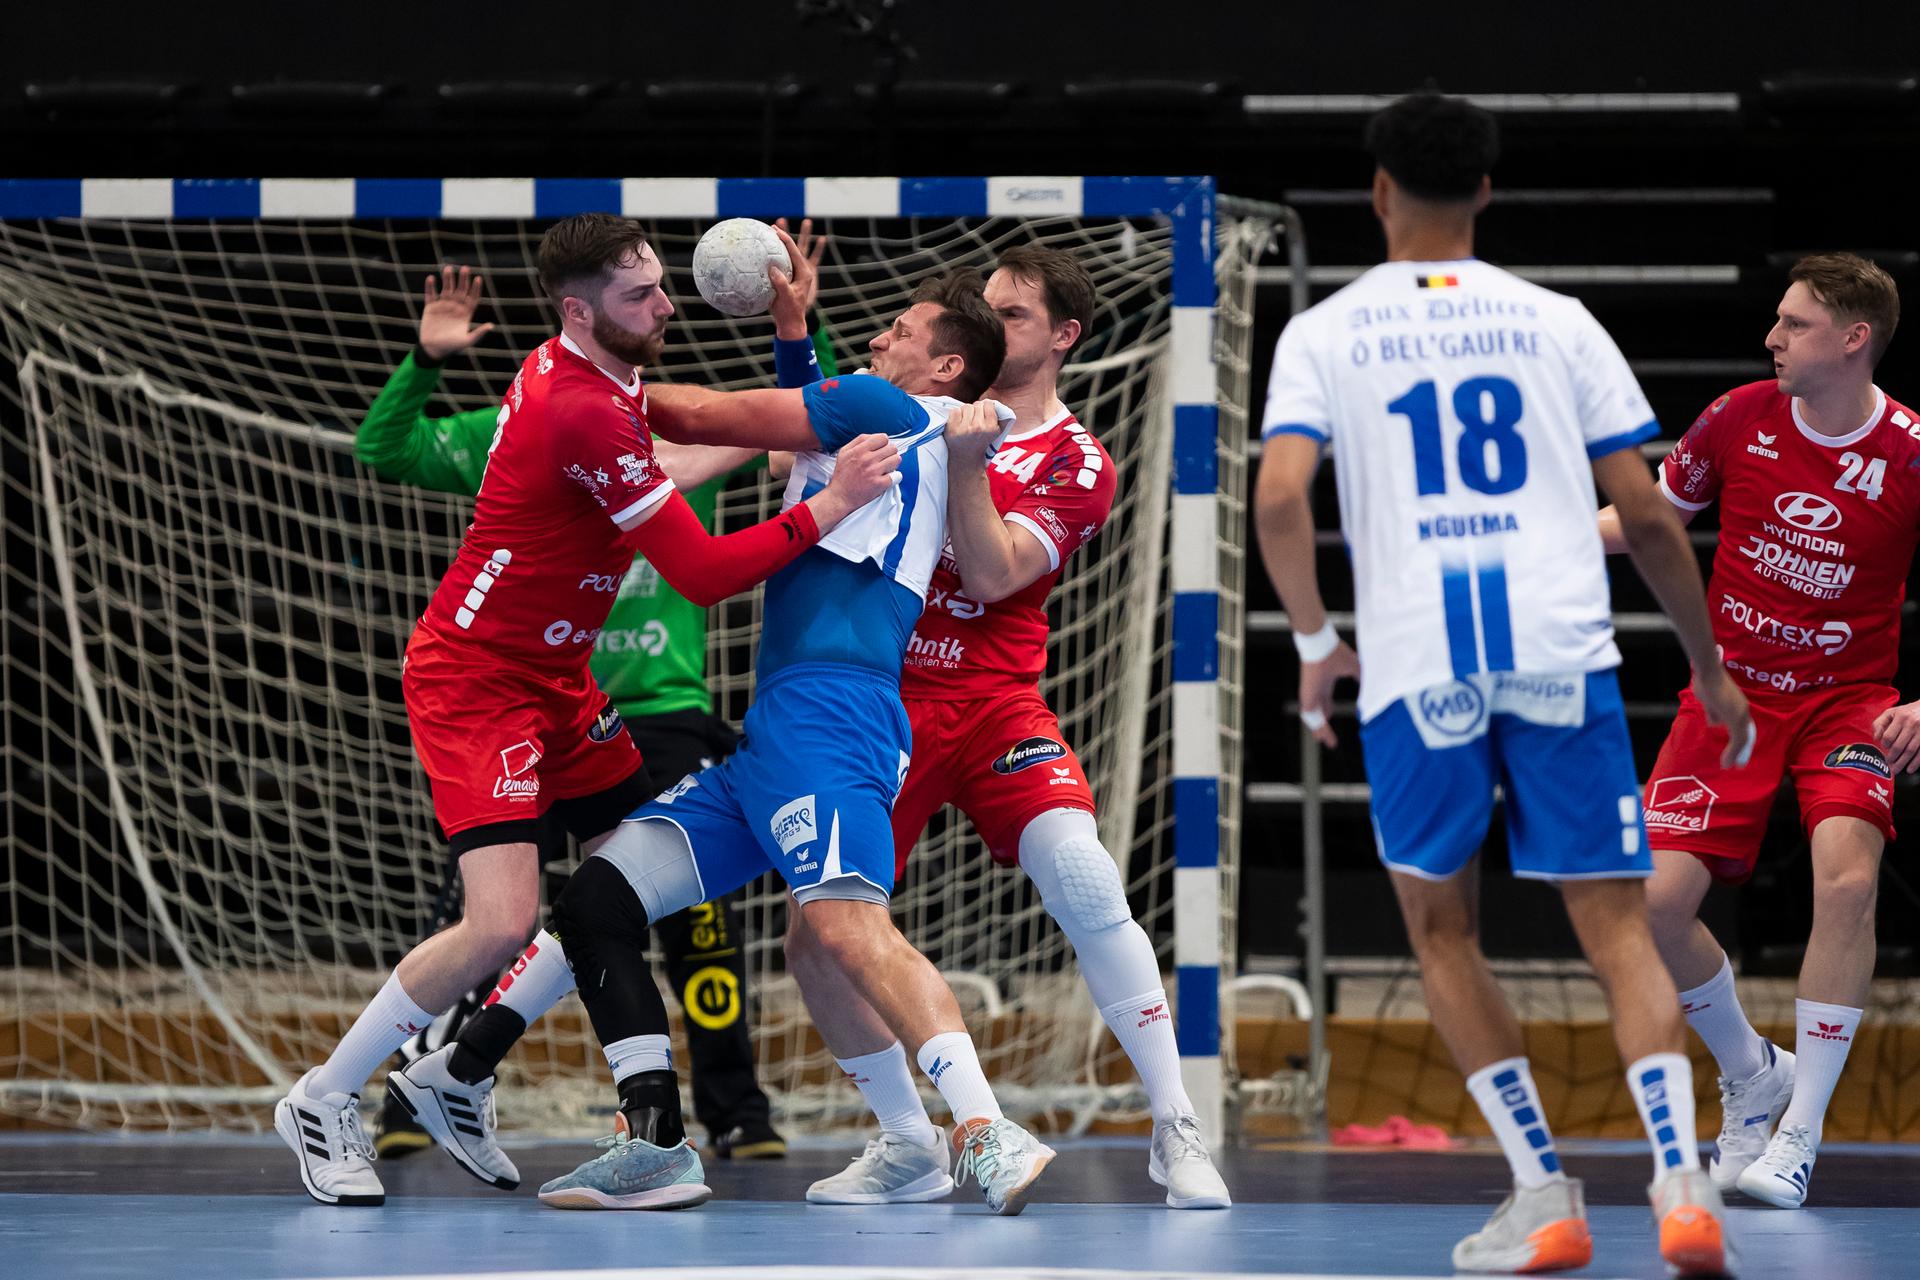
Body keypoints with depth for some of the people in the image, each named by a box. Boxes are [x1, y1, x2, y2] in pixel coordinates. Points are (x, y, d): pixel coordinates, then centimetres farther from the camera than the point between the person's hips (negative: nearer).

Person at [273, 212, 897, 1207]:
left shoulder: (571, 370, 4)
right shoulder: (586, 414, -25)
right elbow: (703, 574, -24)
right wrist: (829, 506, -22)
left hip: (551, 677, 10)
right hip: (475, 680, -10)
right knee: (503, 921, -19)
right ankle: (324, 1103, -2)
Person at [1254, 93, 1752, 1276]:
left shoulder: (1324, 335, 10)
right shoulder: (1553, 322, 12)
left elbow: (1280, 498, -6)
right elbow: (1647, 515, 10)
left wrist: (1314, 641, 7)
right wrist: (1710, 665, 20)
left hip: (1418, 662, -1)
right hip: (1562, 648, 1)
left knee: (1443, 928, 16)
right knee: (1617, 927, 3)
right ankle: (1680, 1175, -17)